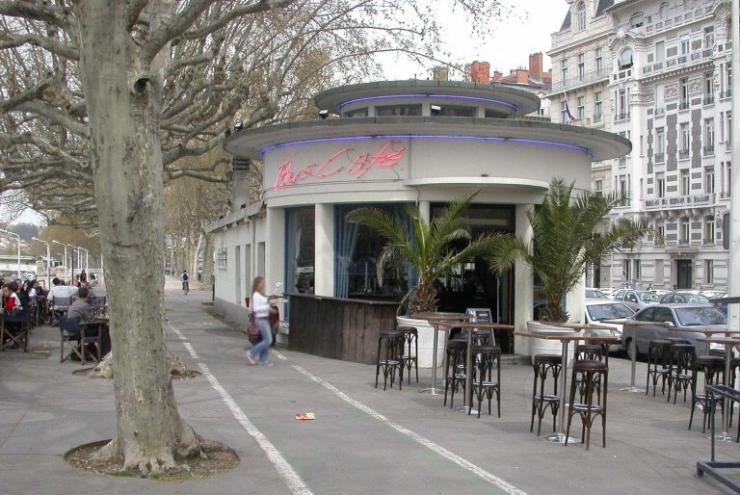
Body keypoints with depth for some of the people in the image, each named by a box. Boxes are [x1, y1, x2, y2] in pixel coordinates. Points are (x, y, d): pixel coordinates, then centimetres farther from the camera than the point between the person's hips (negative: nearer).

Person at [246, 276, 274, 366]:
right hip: (261, 319, -10)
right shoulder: (256, 295, -15)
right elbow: (255, 308, -22)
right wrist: (268, 306, -22)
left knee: (266, 340, 9)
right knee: (268, 340, -9)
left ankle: (263, 360, 14)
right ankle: (252, 353, 1)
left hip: (265, 319, 10)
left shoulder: (261, 294, 12)